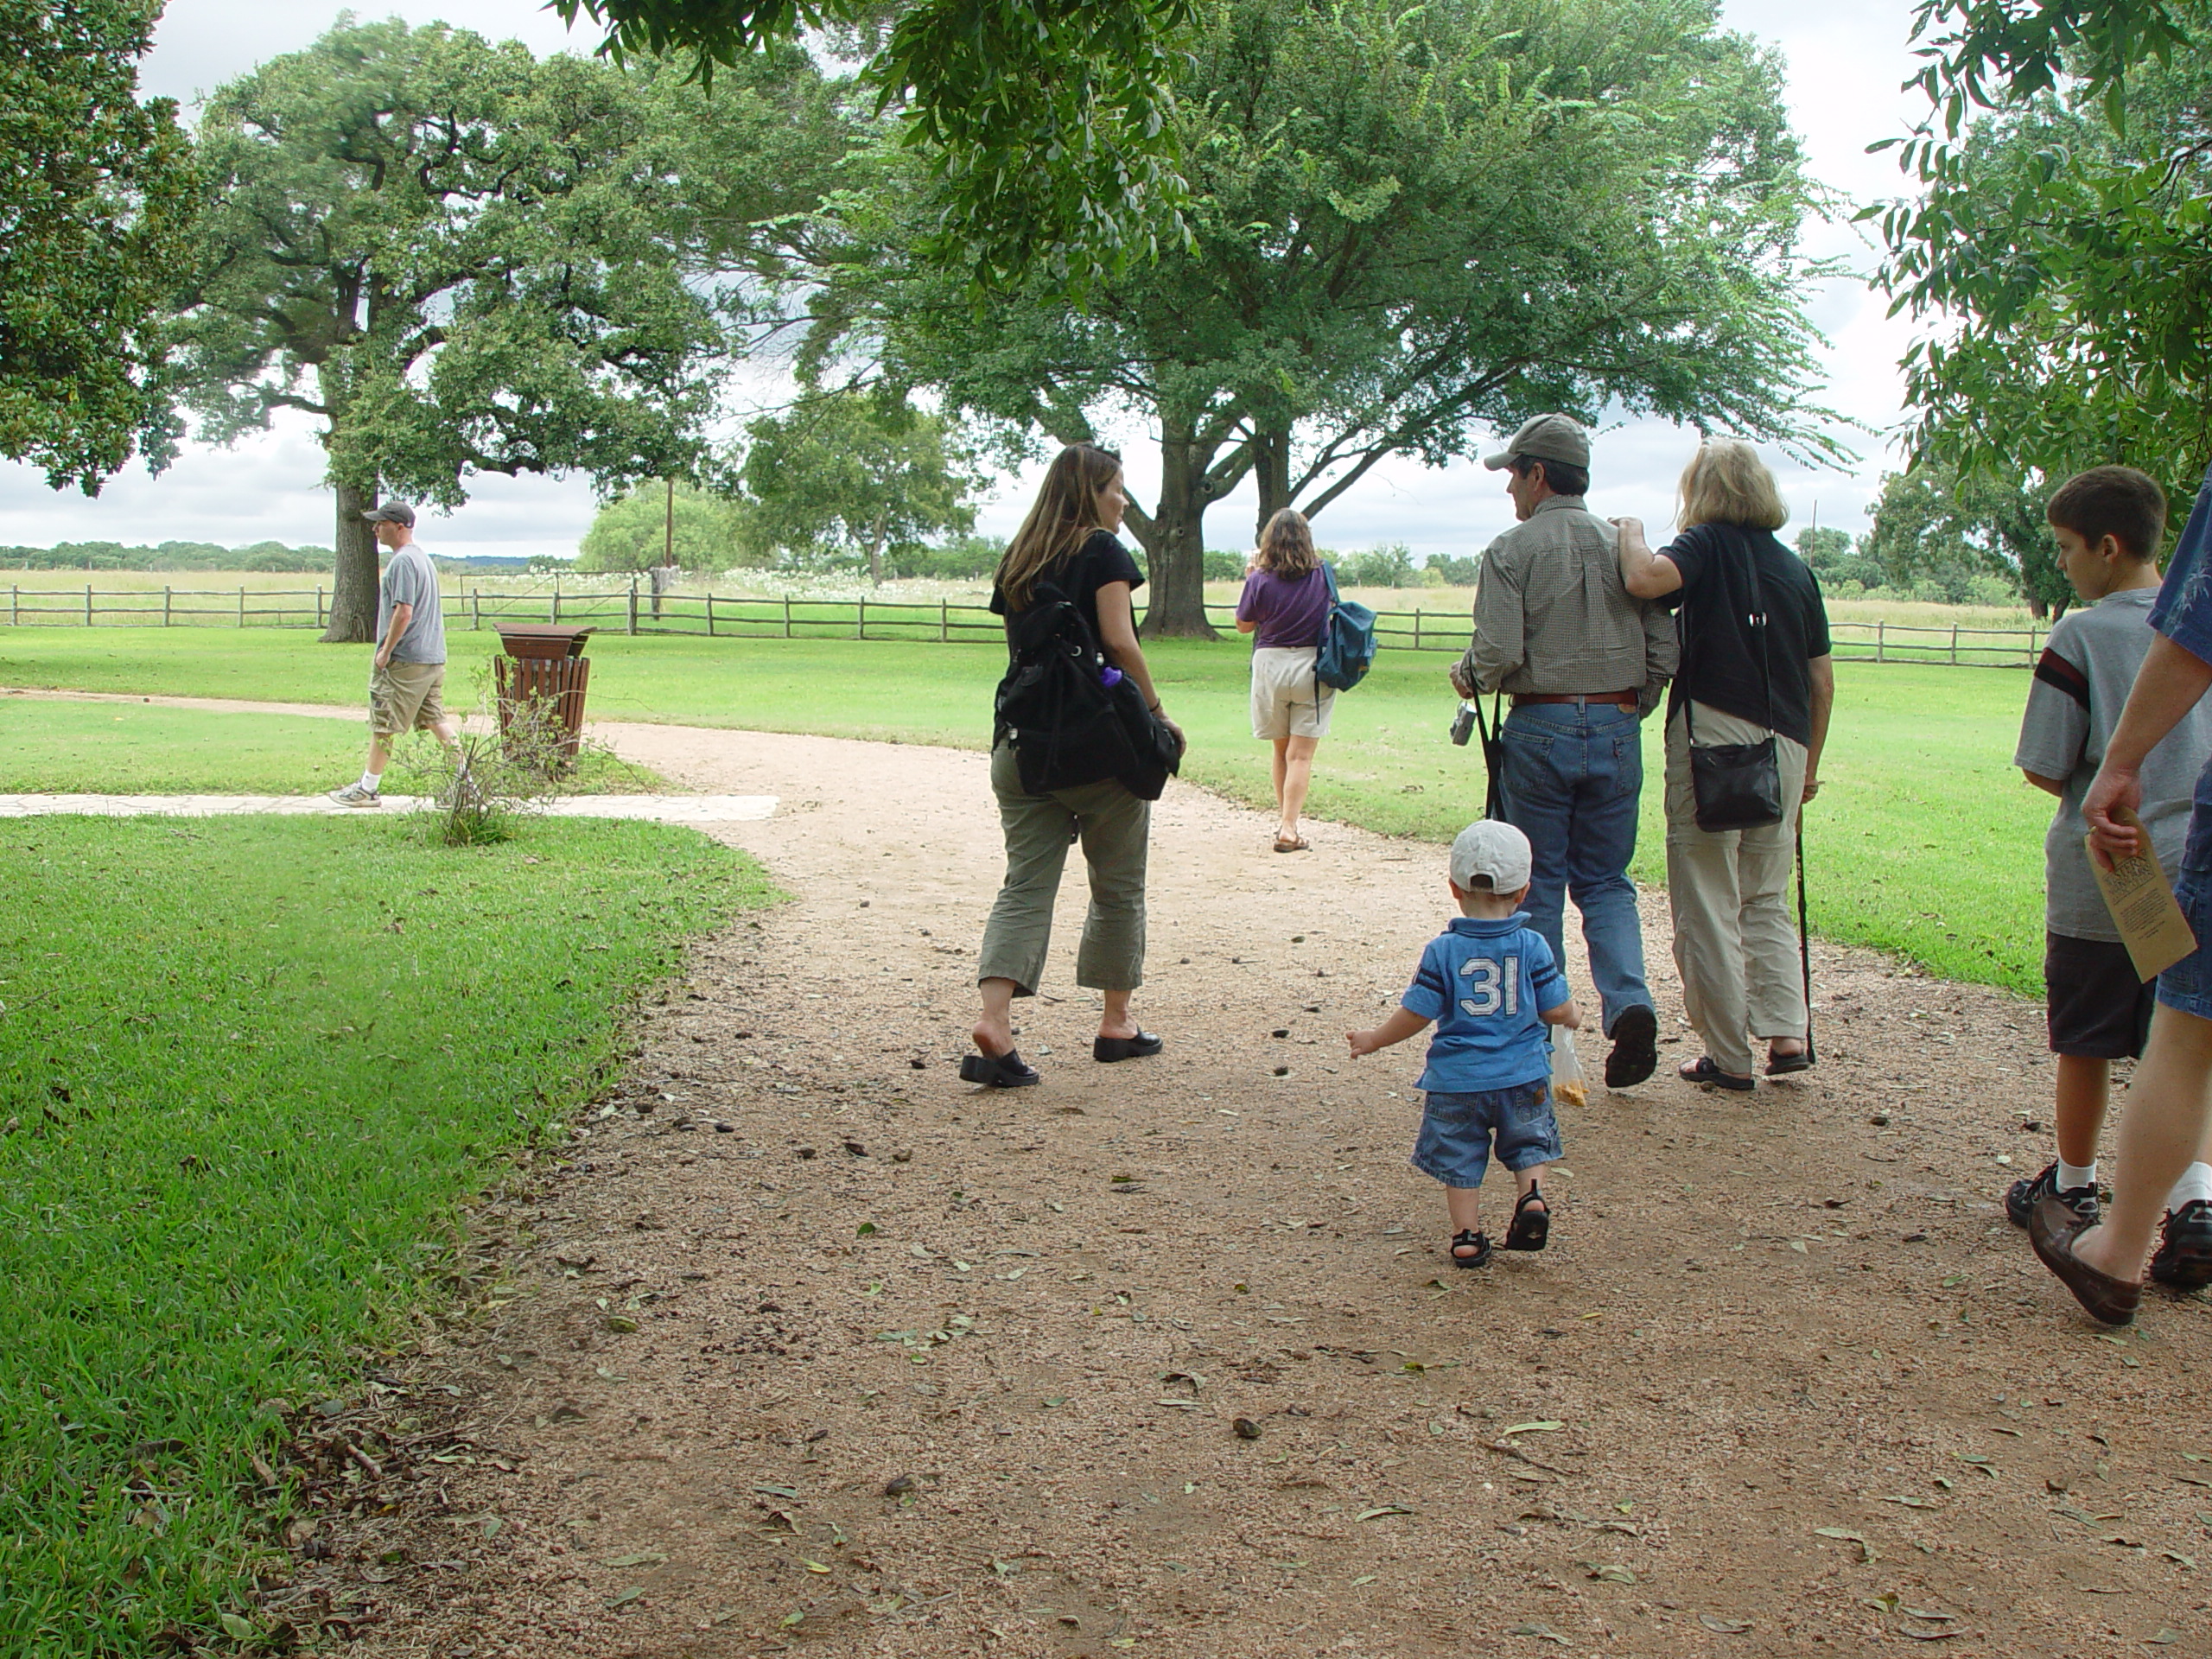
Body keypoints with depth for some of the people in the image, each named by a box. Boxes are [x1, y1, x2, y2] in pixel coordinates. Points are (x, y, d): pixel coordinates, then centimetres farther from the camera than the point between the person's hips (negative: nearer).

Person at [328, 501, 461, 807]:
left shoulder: (403, 561, -14)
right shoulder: (423, 557, 17)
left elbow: (404, 612, -21)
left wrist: (385, 651, -14)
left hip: (404, 659, -9)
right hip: (433, 657, 9)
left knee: (383, 725, 0)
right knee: (437, 721, 10)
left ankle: (367, 789, 7)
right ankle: (464, 781, 7)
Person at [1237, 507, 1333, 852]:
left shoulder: (1261, 580, -10)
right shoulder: (1322, 575, -4)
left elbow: (1243, 625, 1)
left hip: (1271, 665, 0)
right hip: (1313, 666, 0)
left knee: (1281, 749, 18)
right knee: (1301, 754, -1)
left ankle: (1283, 819, 26)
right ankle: (1288, 827, -12)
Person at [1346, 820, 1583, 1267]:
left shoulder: (1443, 950, -9)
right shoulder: (1532, 947, -5)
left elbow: (1416, 1014, -8)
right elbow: (1557, 1009, -2)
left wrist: (1374, 1040, 7)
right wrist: (1573, 1018, 22)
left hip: (1457, 1077, -1)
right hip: (1521, 1075, 1)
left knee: (1460, 1156, 11)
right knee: (1528, 1143, 19)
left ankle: (1467, 1235, 10)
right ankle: (1532, 1195, -6)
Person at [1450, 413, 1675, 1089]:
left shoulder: (1511, 550, -7)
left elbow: (1497, 654, -16)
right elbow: (1663, 652, 2)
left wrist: (1466, 677, 5)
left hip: (1541, 729, -3)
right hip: (1617, 728, 3)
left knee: (1538, 884, 9)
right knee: (1606, 881, 13)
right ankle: (1629, 1002, -8)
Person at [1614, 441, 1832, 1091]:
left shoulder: (1708, 545, -3)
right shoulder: (1796, 568, 13)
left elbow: (1644, 579, -24)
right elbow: (1822, 680, 15)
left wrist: (1631, 532, -3)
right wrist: (1809, 763, 24)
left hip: (1713, 733, -5)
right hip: (1783, 745, 6)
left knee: (1709, 905, 3)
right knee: (1767, 899, 19)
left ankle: (1729, 1057, 6)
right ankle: (1787, 1032, 6)